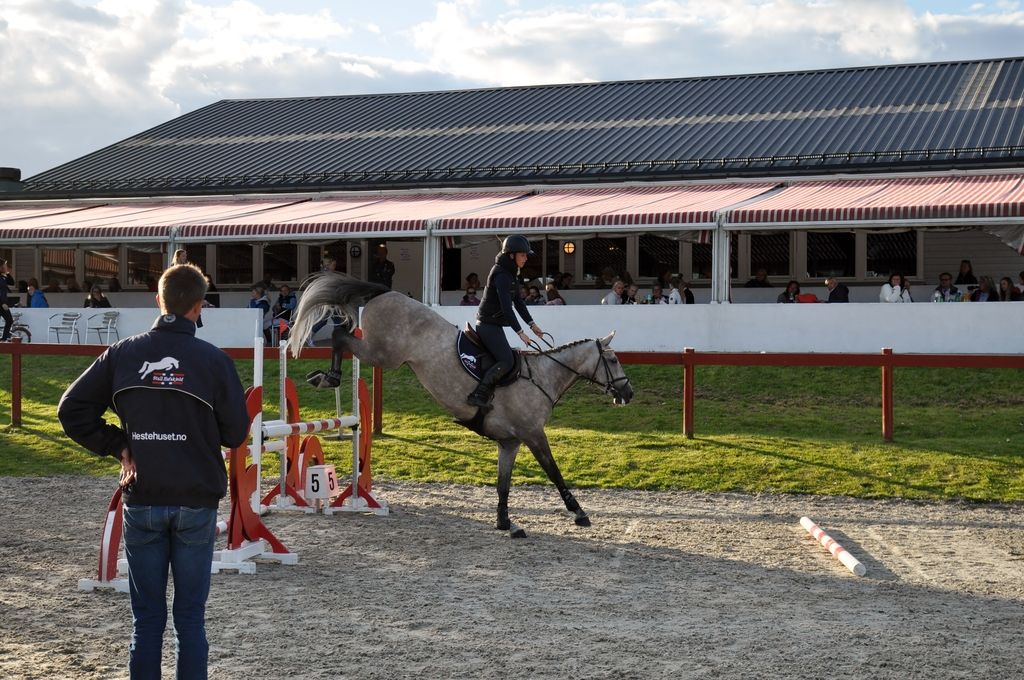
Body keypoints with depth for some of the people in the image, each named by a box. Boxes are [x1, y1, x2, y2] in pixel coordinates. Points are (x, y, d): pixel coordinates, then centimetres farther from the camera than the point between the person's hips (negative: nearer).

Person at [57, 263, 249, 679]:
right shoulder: (213, 359, -8)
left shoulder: (123, 354, -2)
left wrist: (117, 446, 6)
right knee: (190, 614, 8)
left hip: (141, 501, 1)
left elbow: (71, 410, 1)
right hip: (197, 503, -1)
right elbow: (236, 434, -4)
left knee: (147, 615, 10)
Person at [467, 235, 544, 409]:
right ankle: (478, 395, -19)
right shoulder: (501, 275, -19)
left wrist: (532, 324, 15)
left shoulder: (510, 273, 13)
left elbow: (517, 302, 18)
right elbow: (506, 307, -25)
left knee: (506, 359, 11)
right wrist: (520, 332, -26)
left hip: (493, 325, 10)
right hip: (488, 325, -10)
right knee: (507, 361, -17)